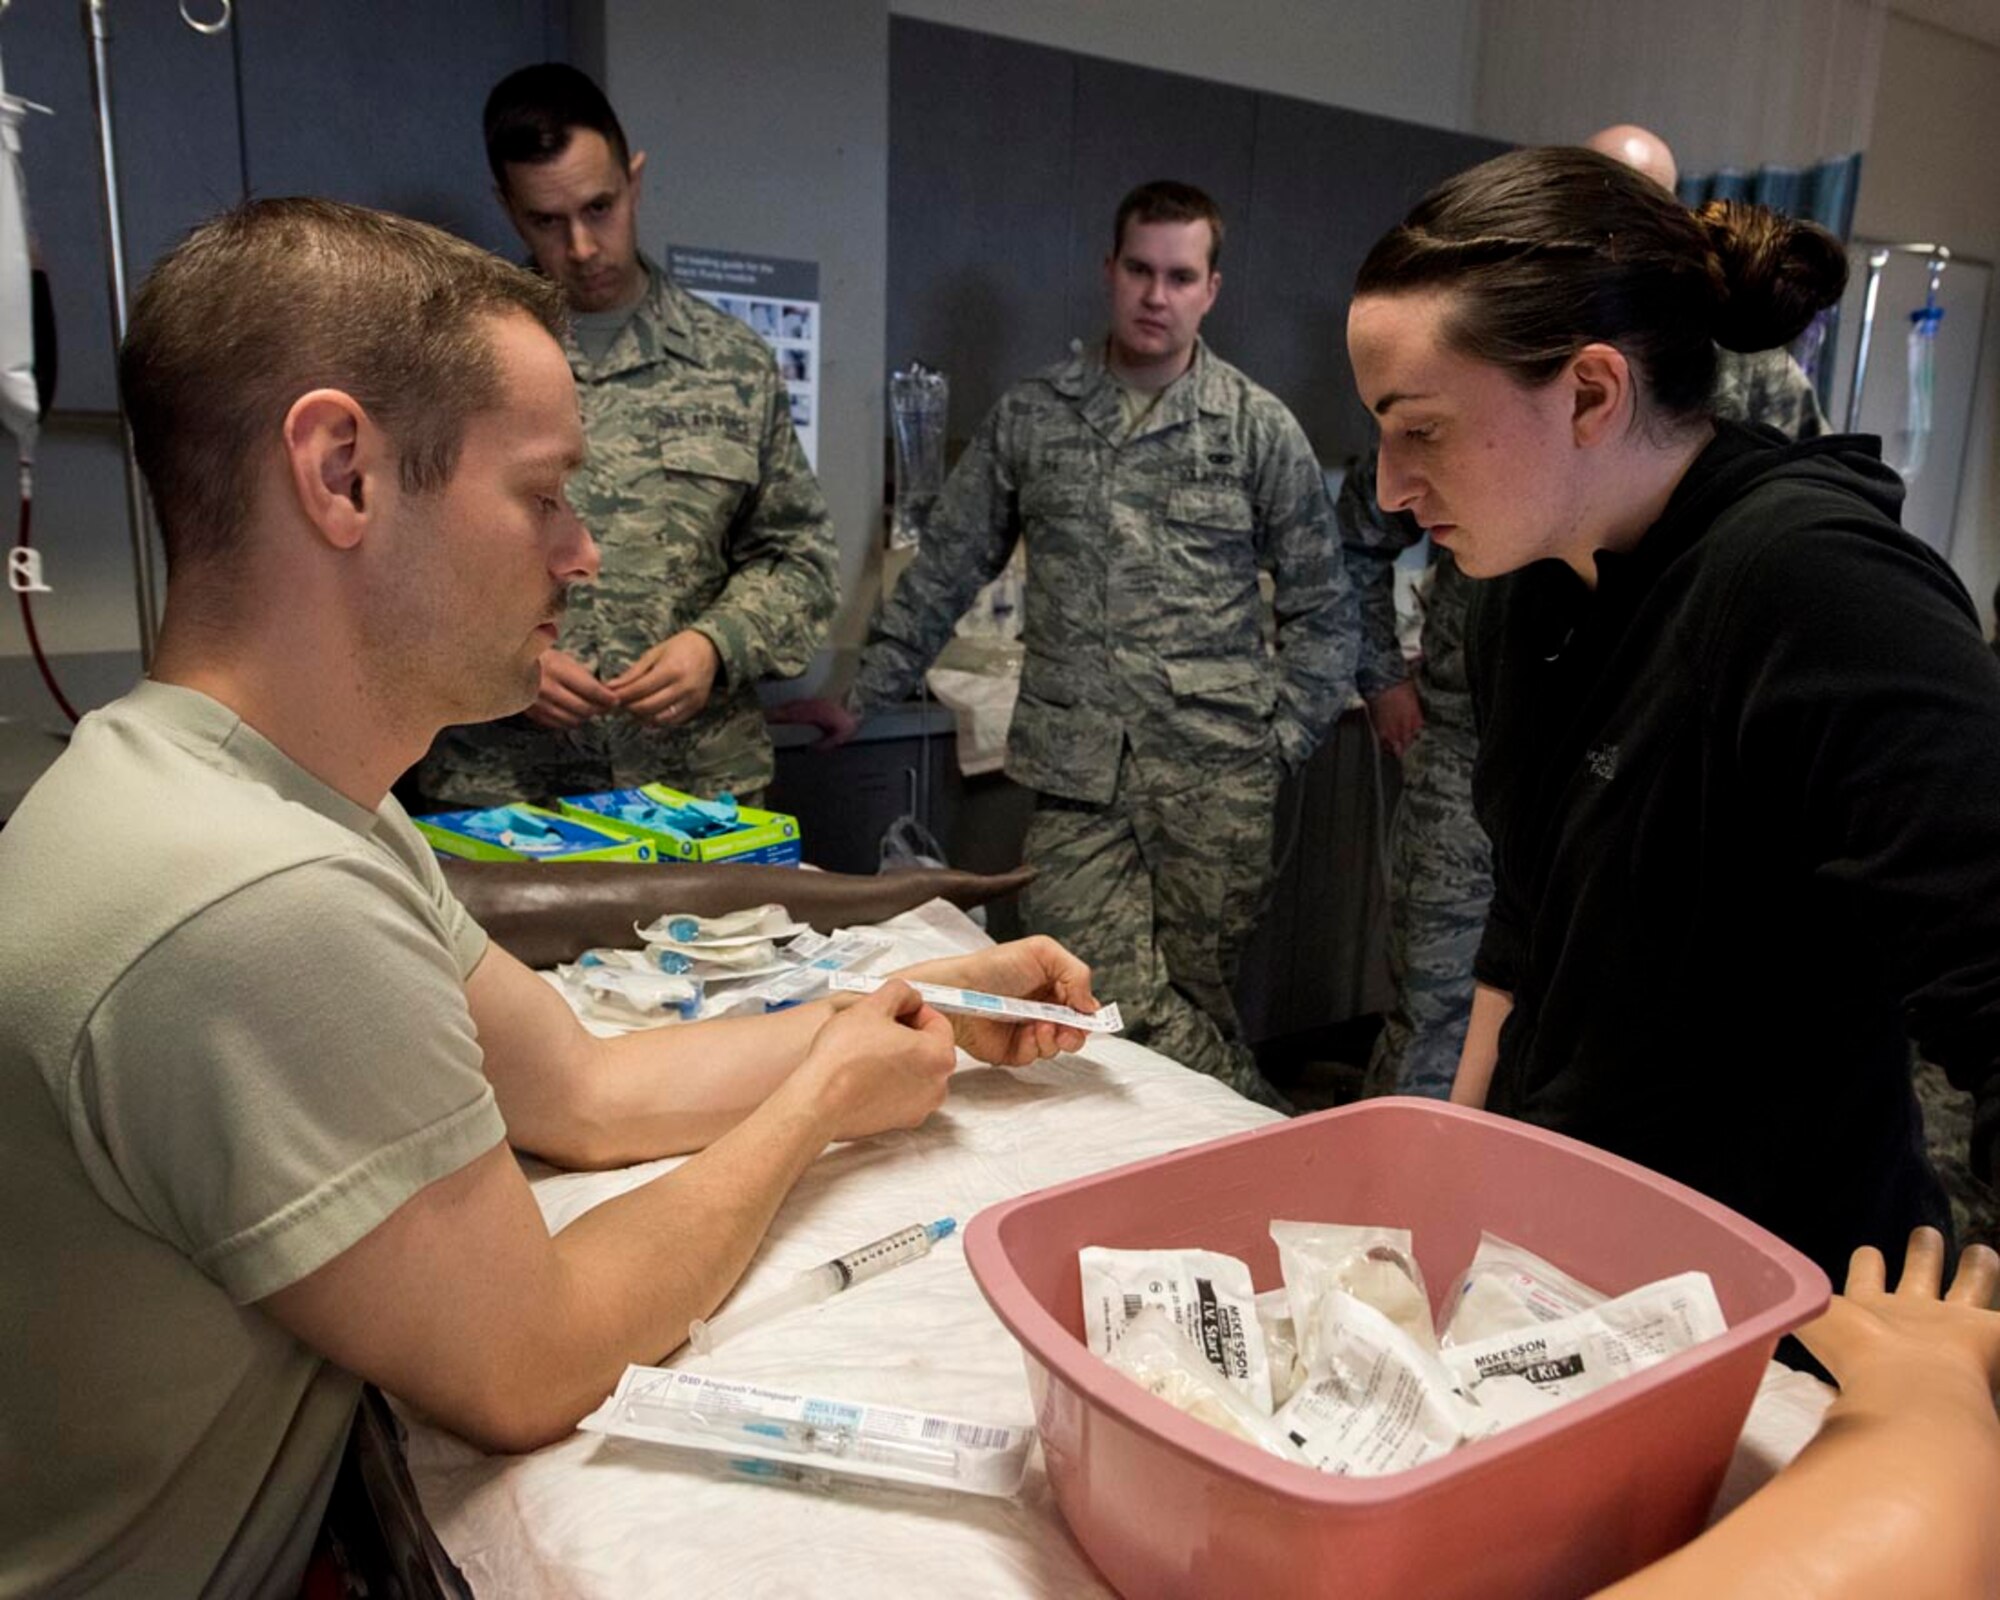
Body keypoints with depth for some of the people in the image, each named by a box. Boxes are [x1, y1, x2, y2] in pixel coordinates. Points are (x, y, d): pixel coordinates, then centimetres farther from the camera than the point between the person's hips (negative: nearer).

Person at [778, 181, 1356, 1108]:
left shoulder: (1260, 429, 5)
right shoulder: (1029, 416, 9)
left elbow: (1320, 609, 8)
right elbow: (945, 573, 13)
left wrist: (1283, 738, 0)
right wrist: (862, 699, 11)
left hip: (1216, 781, -1)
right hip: (1076, 781, 1)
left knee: (1191, 1004, 5)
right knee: (1119, 1005, -7)